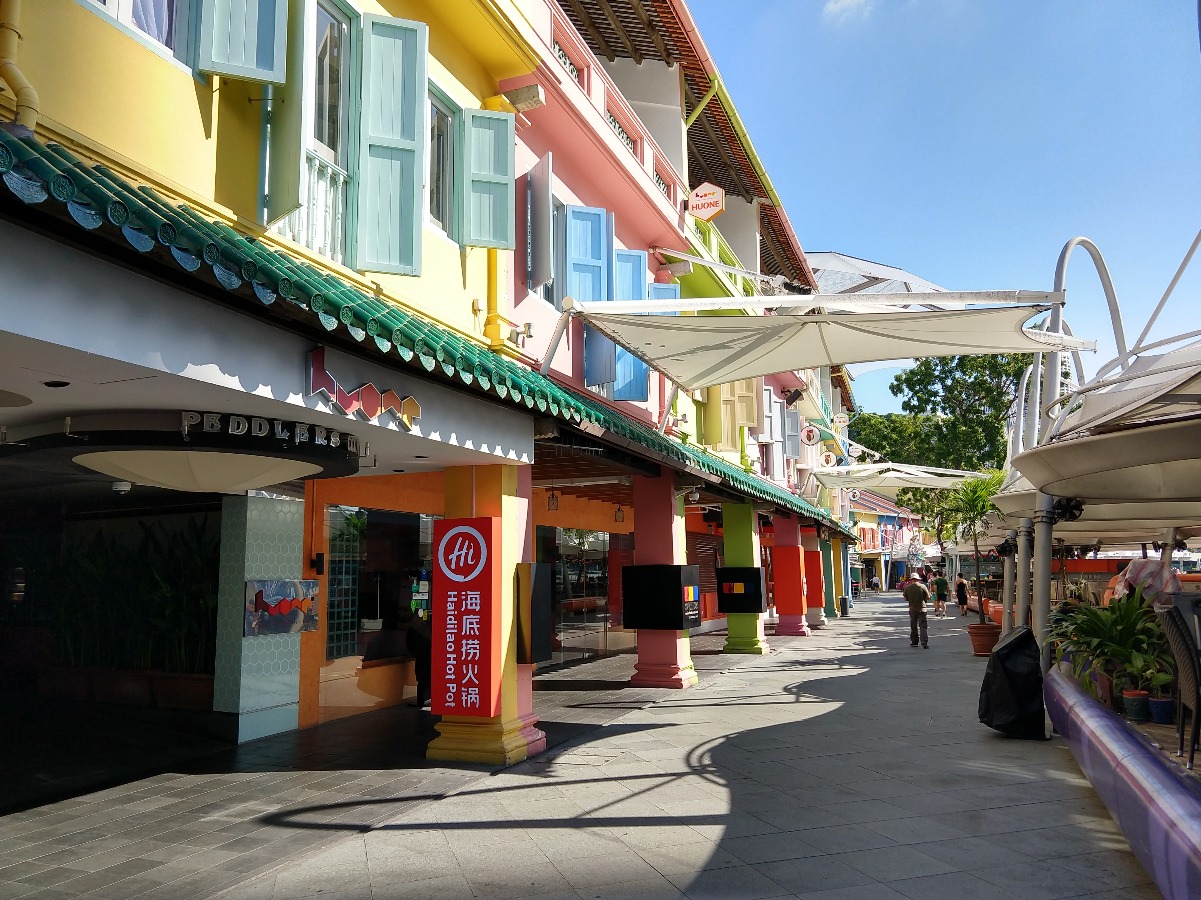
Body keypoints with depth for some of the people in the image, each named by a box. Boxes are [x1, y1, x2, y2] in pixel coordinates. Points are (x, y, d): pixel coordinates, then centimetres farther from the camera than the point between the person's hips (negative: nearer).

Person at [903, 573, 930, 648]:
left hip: (912, 609, 2)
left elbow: (905, 599, 3)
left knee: (913, 626, 14)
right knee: (923, 626, -1)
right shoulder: (923, 586, -10)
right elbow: (928, 597, -5)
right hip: (922, 608, -2)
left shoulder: (907, 588, -5)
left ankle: (914, 642, 19)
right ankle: (924, 642, -10)